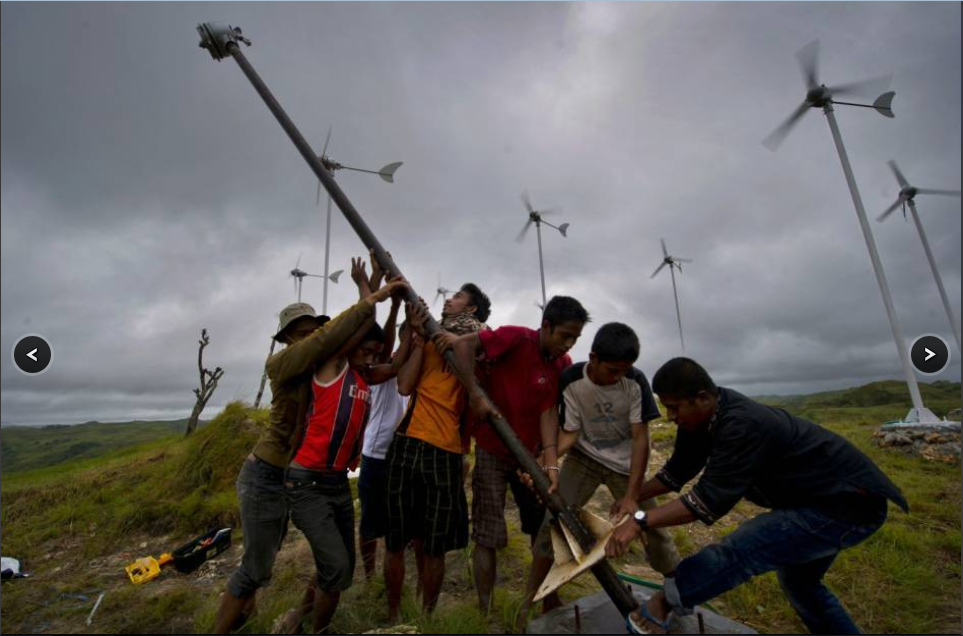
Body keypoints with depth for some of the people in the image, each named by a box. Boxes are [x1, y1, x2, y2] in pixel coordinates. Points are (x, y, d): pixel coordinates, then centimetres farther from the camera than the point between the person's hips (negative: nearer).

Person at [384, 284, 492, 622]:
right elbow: (404, 386, -3)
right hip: (408, 445, 2)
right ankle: (393, 614, 32)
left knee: (432, 546, 10)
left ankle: (427, 616, 30)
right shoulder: (427, 340, 12)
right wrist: (420, 337, -5)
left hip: (446, 451, -2)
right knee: (396, 542, 12)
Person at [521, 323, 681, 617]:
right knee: (555, 518, -12)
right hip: (584, 457, 0)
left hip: (625, 461, 1)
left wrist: (631, 495, -23)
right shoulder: (571, 380, -22)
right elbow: (569, 432, -15)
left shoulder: (635, 381, -22)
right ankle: (535, 594, 6)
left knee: (652, 524, 2)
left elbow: (641, 438, -19)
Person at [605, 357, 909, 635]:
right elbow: (678, 470, 5)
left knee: (740, 548, -22)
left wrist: (640, 521, -37)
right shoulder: (706, 416, -6)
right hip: (819, 497, 10)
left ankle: (665, 601, -6)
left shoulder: (742, 425, -35)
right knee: (799, 581, 25)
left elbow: (710, 500, -36)